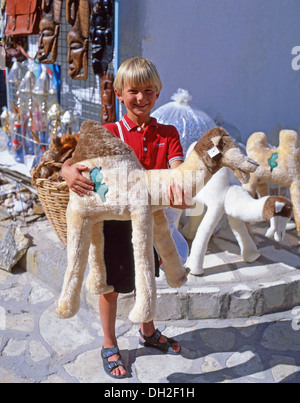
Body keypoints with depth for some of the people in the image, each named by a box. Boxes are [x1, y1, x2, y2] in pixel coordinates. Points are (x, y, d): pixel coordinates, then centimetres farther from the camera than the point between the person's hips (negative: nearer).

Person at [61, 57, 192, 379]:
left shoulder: (167, 134, -2)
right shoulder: (109, 132, -10)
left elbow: (177, 170, -18)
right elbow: (72, 163, -15)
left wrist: (180, 192, -42)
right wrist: (69, 172, -41)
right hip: (114, 218, -3)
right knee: (112, 283, 10)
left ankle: (148, 332, 46)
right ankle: (109, 345, 32)